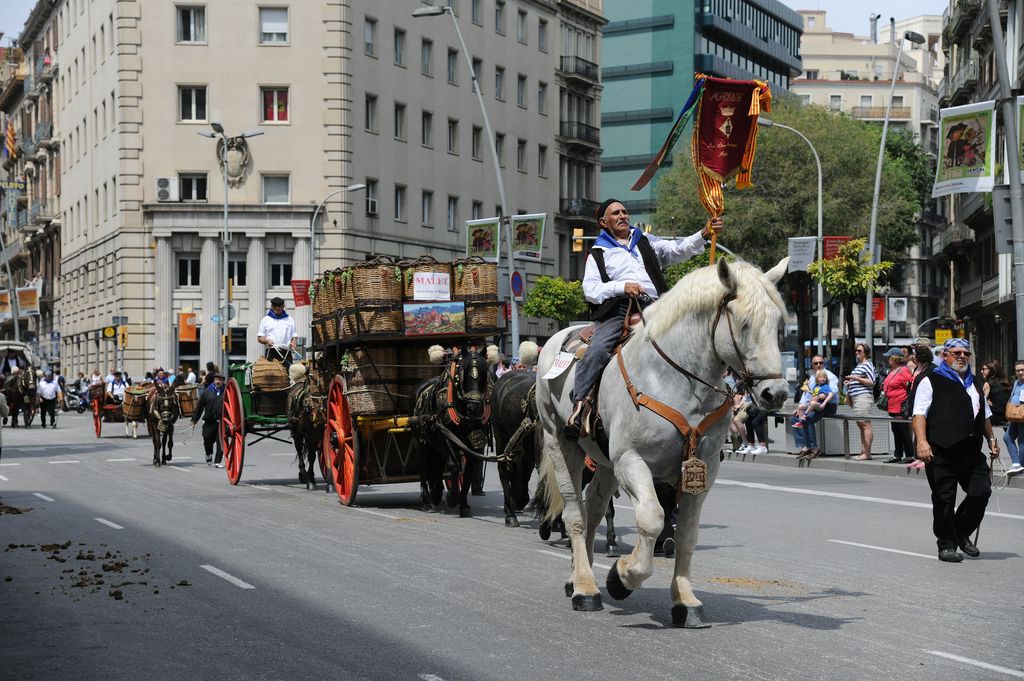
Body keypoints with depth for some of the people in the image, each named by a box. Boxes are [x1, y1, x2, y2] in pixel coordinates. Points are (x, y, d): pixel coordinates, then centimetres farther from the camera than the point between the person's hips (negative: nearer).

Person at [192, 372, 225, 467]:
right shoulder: (207, 392, 6)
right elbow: (199, 406, 9)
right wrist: (194, 420, 9)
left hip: (222, 421, -2)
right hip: (209, 421, 2)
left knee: (221, 442, -3)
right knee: (207, 440, 6)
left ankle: (217, 461, 5)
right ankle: (209, 455, 36)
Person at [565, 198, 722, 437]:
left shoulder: (648, 243, 28)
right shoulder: (598, 253, 18)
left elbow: (680, 249, 15)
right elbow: (590, 289, 5)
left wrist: (705, 234, -3)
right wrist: (622, 287, -11)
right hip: (617, 309, -3)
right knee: (598, 349, -28)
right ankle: (578, 403, -28)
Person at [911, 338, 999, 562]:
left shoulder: (974, 383, 24)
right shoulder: (931, 382, 3)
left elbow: (984, 415, 34)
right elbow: (919, 414, -7)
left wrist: (991, 438, 24)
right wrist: (922, 441, -21)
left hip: (971, 451, 6)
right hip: (941, 452, -6)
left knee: (981, 491, -4)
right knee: (944, 499, -2)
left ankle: (962, 534, 17)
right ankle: (947, 545, 11)